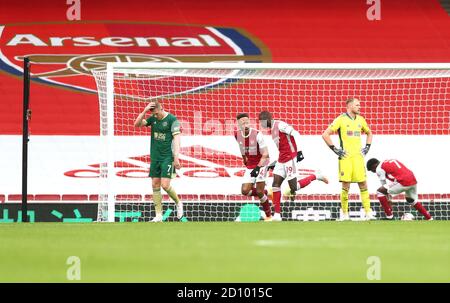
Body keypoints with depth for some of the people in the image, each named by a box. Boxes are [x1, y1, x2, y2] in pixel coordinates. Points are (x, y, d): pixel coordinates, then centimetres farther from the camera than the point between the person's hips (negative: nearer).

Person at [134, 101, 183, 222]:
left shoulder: (172, 119, -8)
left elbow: (176, 138, -12)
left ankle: (178, 203, 15)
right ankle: (158, 216, 6)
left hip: (167, 157, -6)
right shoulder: (153, 119, 9)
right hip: (155, 157, 6)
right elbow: (137, 124, 4)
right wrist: (144, 111, -10)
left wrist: (176, 158, -19)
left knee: (165, 185, -13)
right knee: (155, 185, 3)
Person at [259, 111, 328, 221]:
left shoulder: (279, 125, -11)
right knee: (275, 185, 0)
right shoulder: (273, 129, 18)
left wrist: (299, 151, -25)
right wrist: (274, 164, 24)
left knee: (294, 187, -8)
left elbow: (295, 134, -19)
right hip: (281, 160, 9)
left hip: (290, 158, -9)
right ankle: (277, 214, 0)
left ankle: (315, 176, 11)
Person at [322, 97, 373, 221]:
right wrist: (334, 149, -7)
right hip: (346, 157, -4)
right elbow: (325, 134, -6)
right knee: (345, 186, -5)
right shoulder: (341, 119, -4)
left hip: (358, 156, 4)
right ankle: (344, 214, 4)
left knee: (363, 185, 0)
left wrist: (367, 147, 17)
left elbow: (369, 133, 31)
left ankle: (368, 213, 1)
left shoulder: (360, 119, 12)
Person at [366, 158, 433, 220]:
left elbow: (384, 186, 10)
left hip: (403, 182, -8)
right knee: (411, 200, 34)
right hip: (413, 180, 8)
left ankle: (389, 216, 4)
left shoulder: (379, 168, 6)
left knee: (380, 192, 3)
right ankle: (429, 218, 37)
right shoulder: (391, 161, 29)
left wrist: (388, 201, 17)